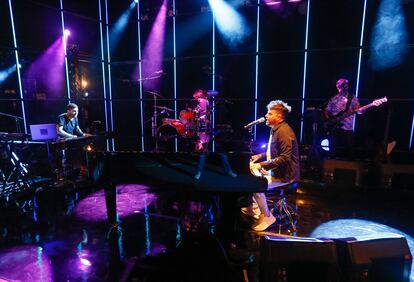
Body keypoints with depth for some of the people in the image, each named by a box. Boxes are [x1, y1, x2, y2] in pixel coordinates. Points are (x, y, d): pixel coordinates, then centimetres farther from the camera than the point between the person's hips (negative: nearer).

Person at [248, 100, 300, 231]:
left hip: (285, 174, -11)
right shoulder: (275, 129, 11)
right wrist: (260, 156, 8)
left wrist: (263, 165, -27)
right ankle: (253, 206, 26)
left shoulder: (284, 132, -22)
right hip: (275, 169, 11)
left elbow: (285, 158, -28)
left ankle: (267, 217, -1)